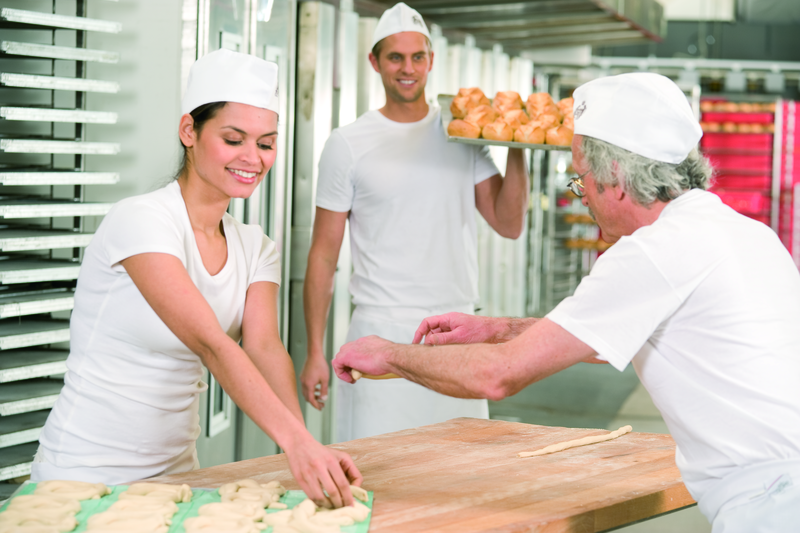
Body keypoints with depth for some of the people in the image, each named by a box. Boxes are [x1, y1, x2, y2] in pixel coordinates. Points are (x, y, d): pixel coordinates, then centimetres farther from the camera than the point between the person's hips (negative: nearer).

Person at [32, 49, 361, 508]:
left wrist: (306, 445, -28)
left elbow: (264, 347, -10)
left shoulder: (257, 250, 6)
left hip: (174, 471, 6)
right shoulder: (140, 221, -17)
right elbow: (210, 343, -28)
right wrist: (295, 440, -38)